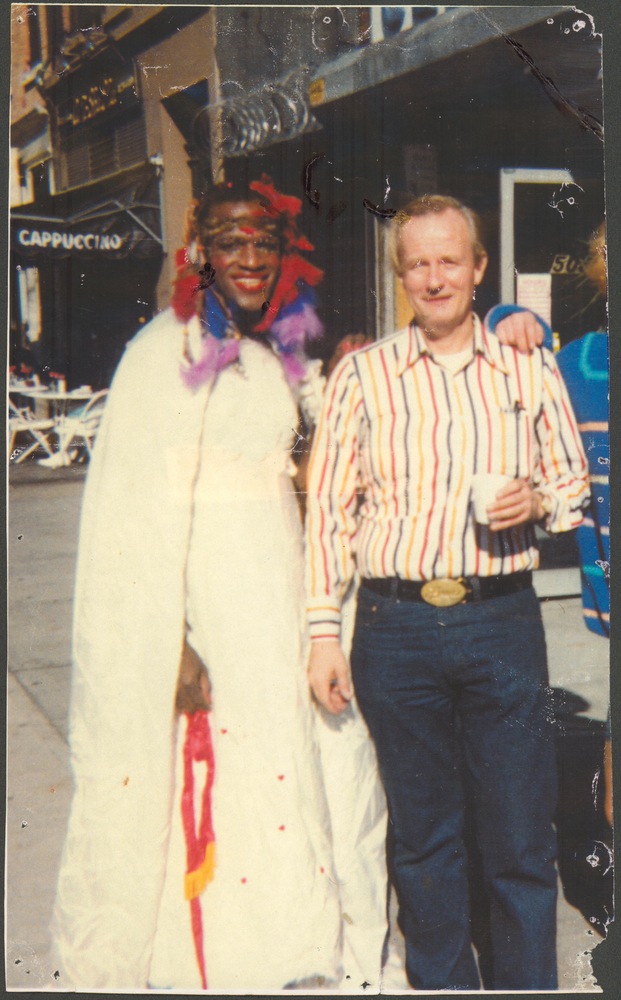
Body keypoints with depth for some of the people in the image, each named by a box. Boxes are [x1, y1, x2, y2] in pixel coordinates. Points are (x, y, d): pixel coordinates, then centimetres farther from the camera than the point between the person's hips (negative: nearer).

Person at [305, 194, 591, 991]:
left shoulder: (530, 369, 9)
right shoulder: (362, 373, 5)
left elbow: (575, 479, 17)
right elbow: (327, 506, 4)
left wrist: (540, 500, -7)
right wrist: (323, 631, -2)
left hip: (503, 620, 1)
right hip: (397, 627, 0)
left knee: (521, 838, 5)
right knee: (422, 838, 11)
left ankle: (529, 984, 22)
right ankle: (439, 984, 29)